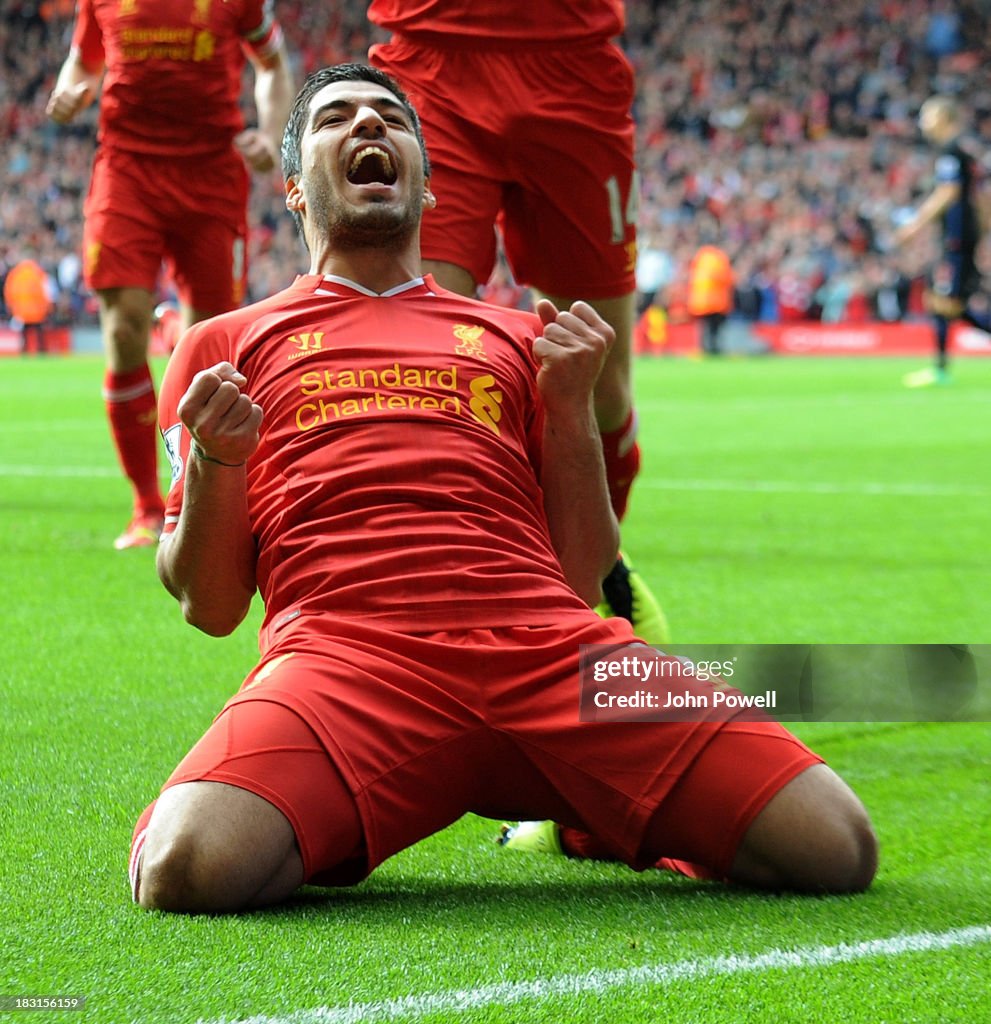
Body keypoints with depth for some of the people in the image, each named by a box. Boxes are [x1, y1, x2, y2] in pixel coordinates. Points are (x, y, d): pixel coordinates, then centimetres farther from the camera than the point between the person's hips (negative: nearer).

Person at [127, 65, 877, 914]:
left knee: (834, 848, -19)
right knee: (189, 867, -37)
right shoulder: (226, 343, 25)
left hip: (544, 642, 2)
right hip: (345, 644, -2)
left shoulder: (518, 337, 31)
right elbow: (210, 607, 18)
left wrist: (570, 404, 12)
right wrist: (214, 460, 0)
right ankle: (333, 834, -1)